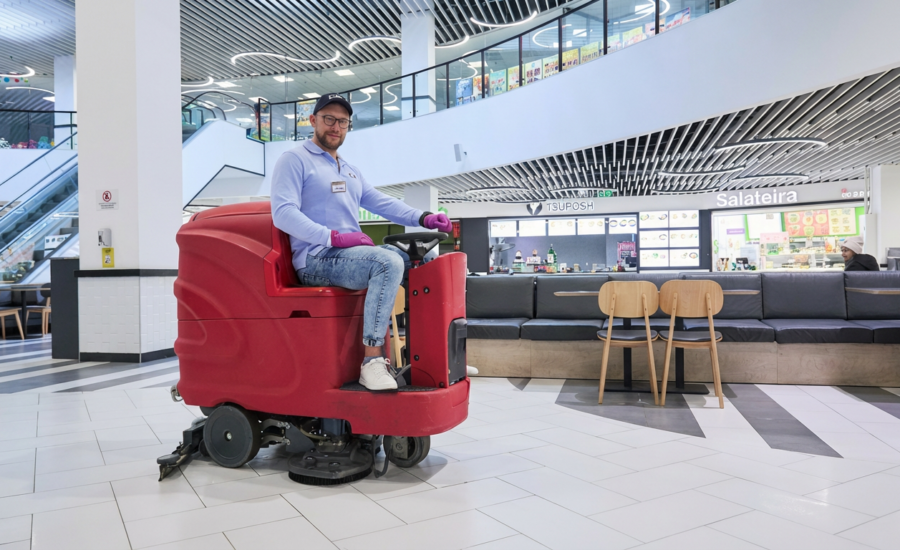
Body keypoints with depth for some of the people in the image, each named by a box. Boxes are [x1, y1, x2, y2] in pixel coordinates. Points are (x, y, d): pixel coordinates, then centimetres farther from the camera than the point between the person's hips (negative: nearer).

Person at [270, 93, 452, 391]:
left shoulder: (350, 171, 27)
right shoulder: (294, 160, 1)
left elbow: (382, 202, 18)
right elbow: (283, 213, -14)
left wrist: (424, 218, 0)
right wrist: (335, 237, -23)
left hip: (354, 253, 9)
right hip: (317, 259, -9)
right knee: (388, 262, -33)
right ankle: (373, 361, -32)